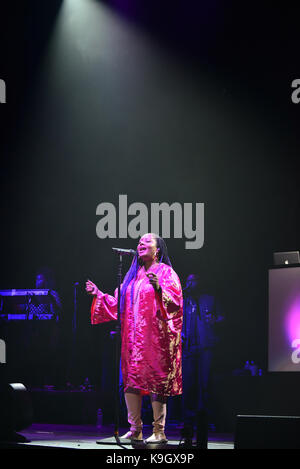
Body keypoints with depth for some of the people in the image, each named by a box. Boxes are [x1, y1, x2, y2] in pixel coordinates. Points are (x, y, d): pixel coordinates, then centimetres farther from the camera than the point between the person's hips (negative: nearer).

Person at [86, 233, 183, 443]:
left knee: (156, 381, -8)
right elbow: (118, 304, 22)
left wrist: (159, 289, -29)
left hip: (155, 336, -6)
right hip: (133, 338, 6)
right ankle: (135, 430, 8)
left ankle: (159, 432, -5)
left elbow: (175, 301, -13)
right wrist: (99, 294, 15)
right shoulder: (133, 276, 20)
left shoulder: (165, 272, 1)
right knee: (131, 380, 2)